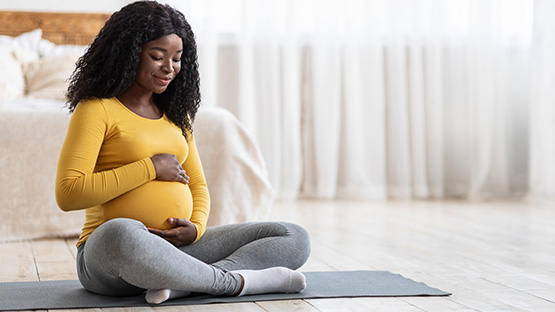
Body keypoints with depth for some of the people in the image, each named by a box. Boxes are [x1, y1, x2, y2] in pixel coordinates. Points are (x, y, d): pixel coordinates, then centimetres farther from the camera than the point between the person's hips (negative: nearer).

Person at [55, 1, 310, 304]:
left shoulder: (176, 114, 18)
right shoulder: (96, 110, -3)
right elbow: (67, 194, -14)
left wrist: (196, 227, -2)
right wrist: (150, 168, -12)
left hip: (179, 248, 7)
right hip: (108, 253, -6)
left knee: (295, 238, -6)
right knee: (120, 235, -44)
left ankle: (183, 283, -27)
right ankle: (236, 281, -24)